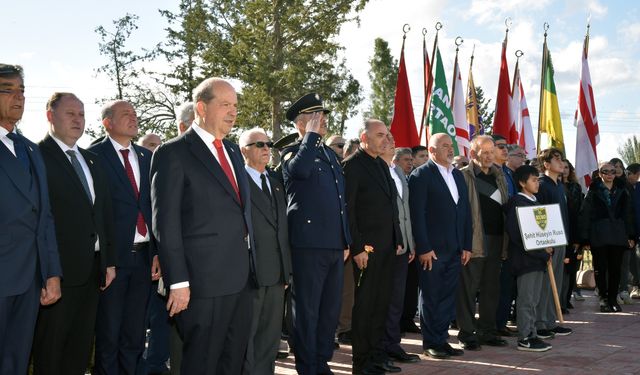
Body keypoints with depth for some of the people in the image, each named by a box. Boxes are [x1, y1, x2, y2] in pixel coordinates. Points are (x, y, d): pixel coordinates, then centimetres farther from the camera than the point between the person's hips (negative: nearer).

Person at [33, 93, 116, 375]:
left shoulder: (92, 161, 16)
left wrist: (109, 261, 13)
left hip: (92, 270, 7)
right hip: (58, 270, -7)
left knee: (80, 350, 14)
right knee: (49, 352, 6)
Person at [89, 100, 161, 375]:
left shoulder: (147, 157, 12)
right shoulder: (94, 156, -4)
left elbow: (155, 206, 10)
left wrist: (158, 252, 3)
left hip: (144, 256, 5)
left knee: (135, 336, 13)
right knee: (108, 336, 6)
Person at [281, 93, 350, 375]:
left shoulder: (330, 155, 19)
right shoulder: (292, 152, -3)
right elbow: (300, 169, -29)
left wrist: (346, 241, 19)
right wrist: (312, 135, -17)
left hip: (335, 245, 8)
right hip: (309, 244, -7)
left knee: (331, 309, 13)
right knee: (307, 310, 0)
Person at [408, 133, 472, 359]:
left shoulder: (458, 175, 15)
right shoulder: (421, 175, -6)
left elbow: (465, 211, 15)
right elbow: (417, 214, -11)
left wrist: (466, 246, 10)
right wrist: (423, 248, -16)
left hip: (455, 250, 6)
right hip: (432, 249, -6)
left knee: (448, 296, 10)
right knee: (430, 298, 3)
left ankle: (442, 339, 19)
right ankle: (431, 343, 12)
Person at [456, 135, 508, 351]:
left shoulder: (499, 176, 15)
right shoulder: (464, 176, -5)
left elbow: (505, 207, 20)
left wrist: (505, 239, 12)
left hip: (496, 240, 7)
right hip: (474, 241, -6)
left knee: (491, 288, 11)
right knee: (469, 288, -1)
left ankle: (487, 331, 21)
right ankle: (467, 333, 6)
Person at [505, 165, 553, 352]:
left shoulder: (535, 202, 16)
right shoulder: (516, 203, -12)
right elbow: (515, 233, -19)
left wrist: (546, 247, 4)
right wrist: (541, 251, -16)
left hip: (537, 258, 9)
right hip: (524, 258, -9)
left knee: (534, 299, 12)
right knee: (526, 299, -5)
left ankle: (532, 334, 19)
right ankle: (524, 338, 1)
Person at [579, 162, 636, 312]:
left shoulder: (622, 191, 8)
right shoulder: (593, 192, -1)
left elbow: (628, 214, 11)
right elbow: (584, 215, -3)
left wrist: (631, 235, 5)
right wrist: (585, 238, -8)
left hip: (618, 235, 3)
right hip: (599, 236, -2)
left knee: (615, 268, 6)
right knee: (600, 268, 3)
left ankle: (613, 299, 16)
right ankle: (603, 298, 14)